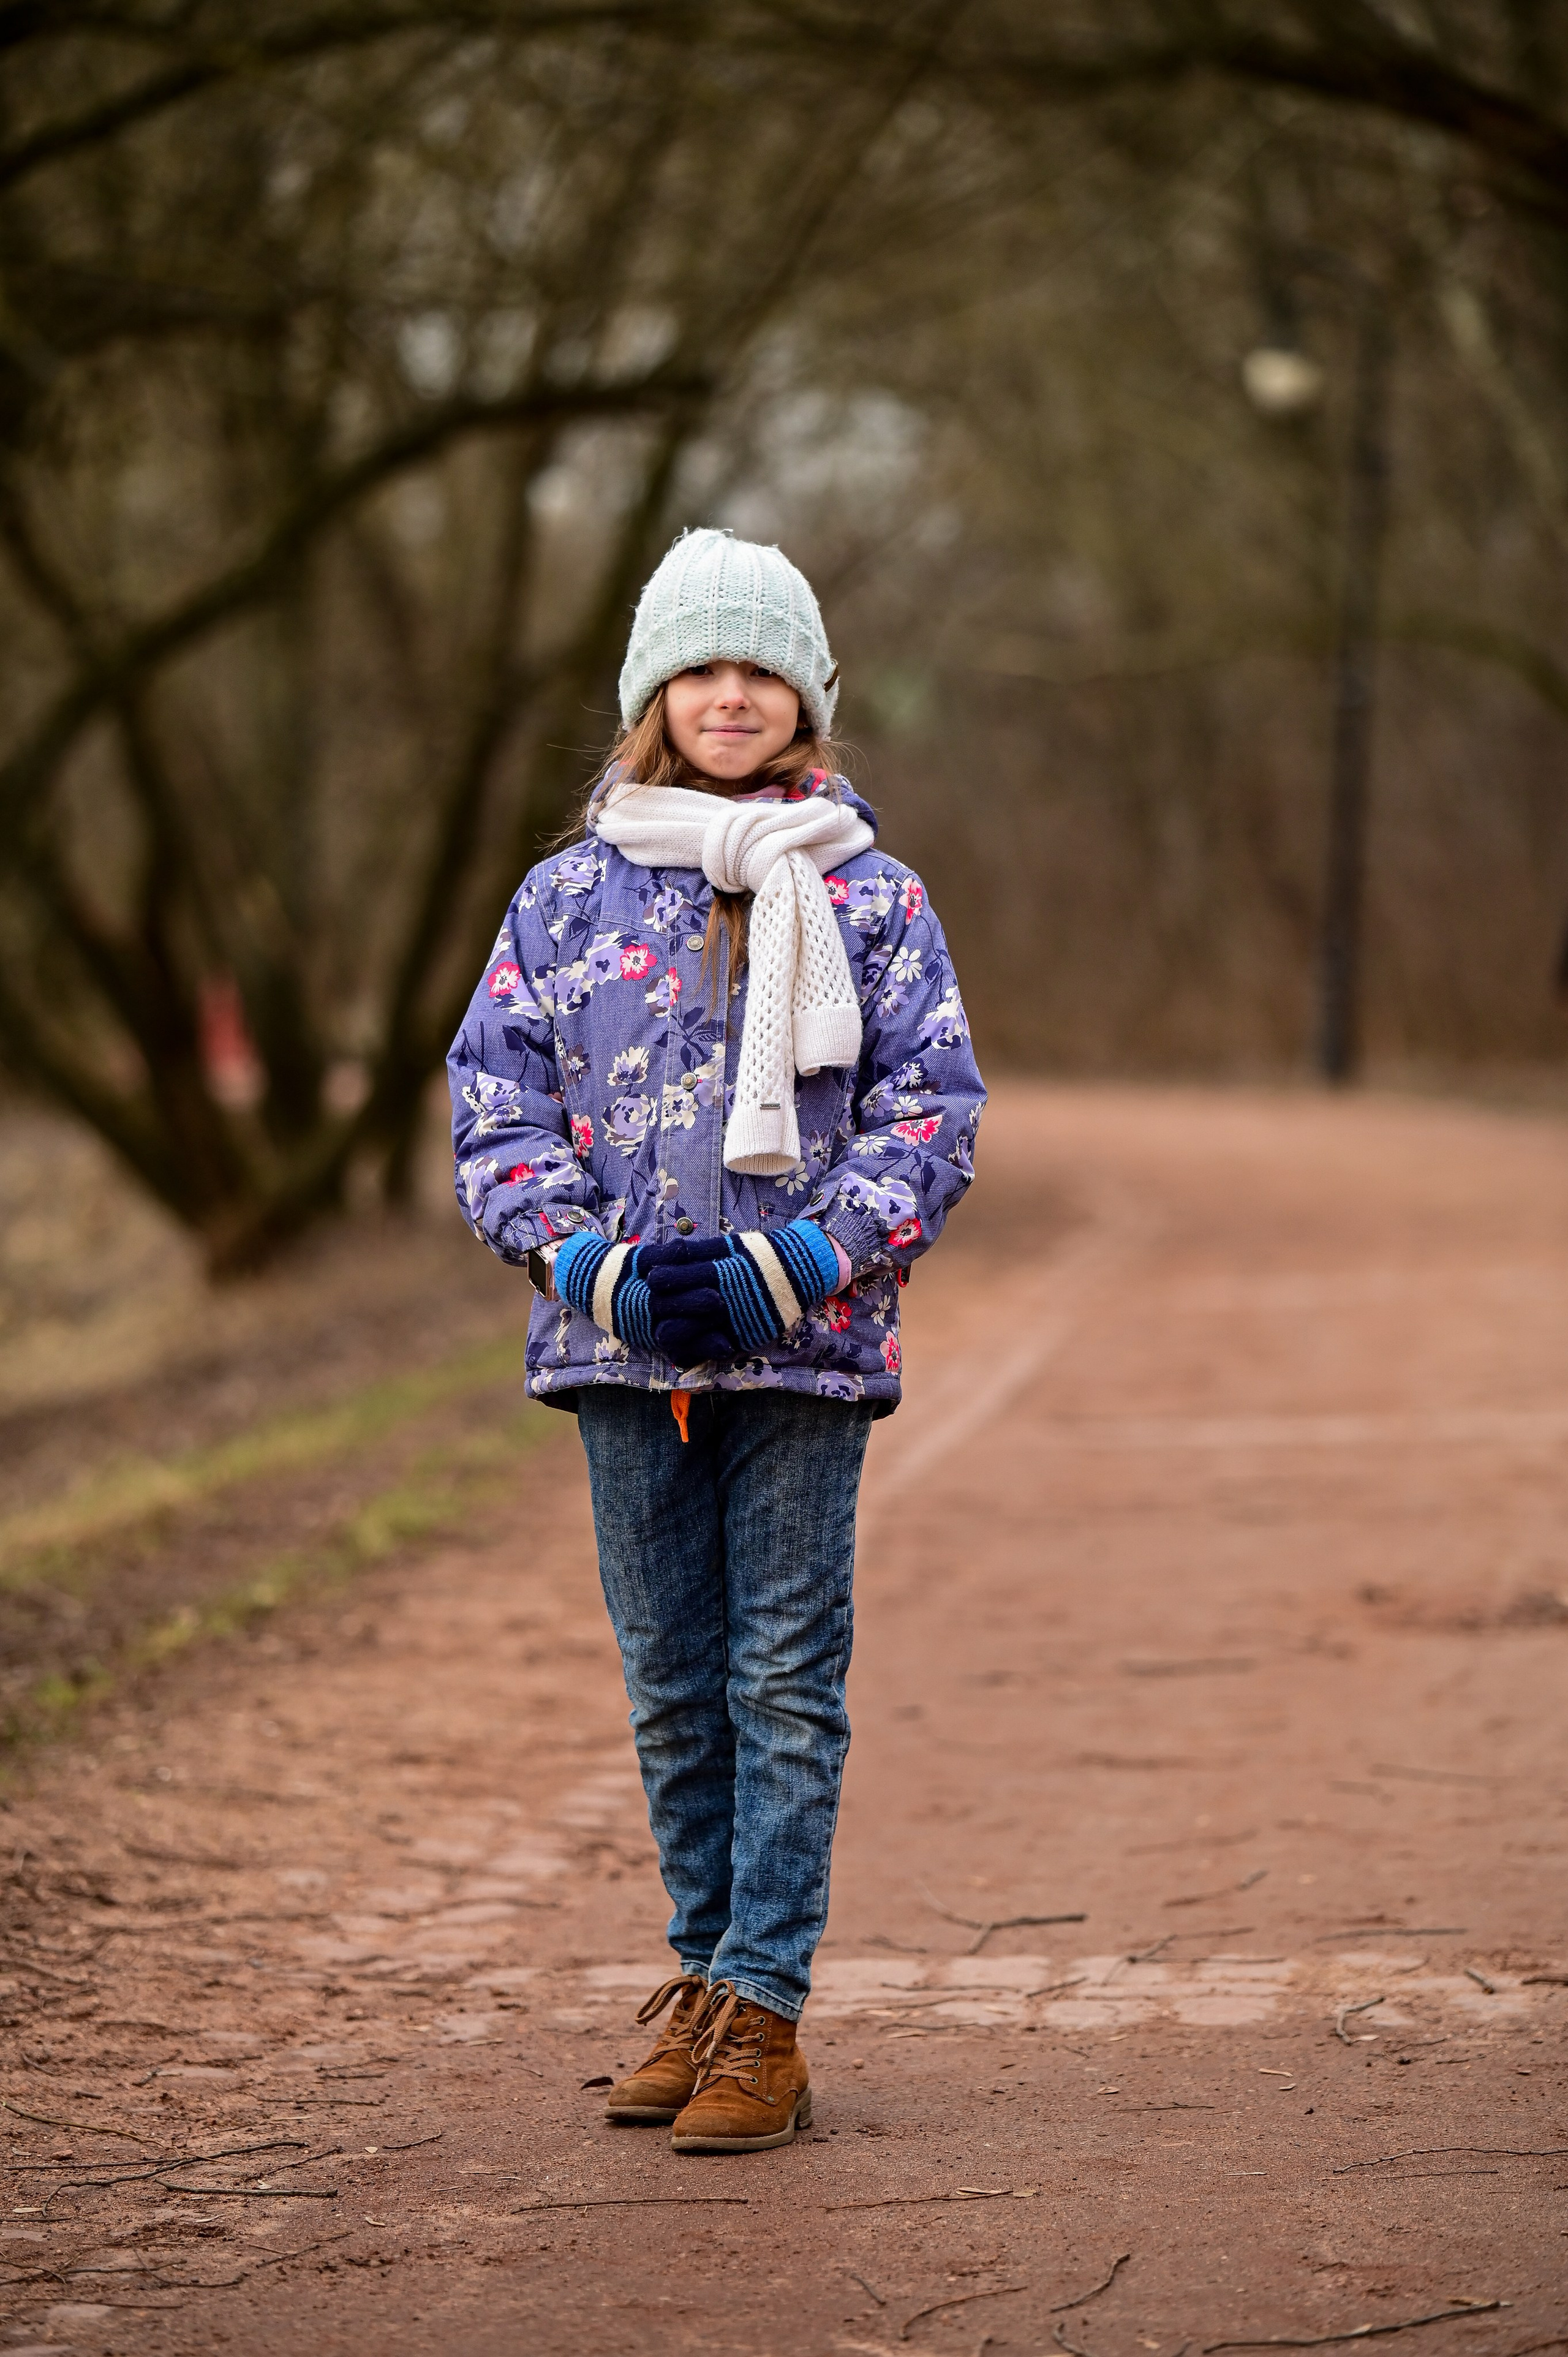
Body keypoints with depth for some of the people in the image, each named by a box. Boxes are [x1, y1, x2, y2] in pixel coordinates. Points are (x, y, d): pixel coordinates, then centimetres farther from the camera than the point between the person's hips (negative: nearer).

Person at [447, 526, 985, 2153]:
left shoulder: (869, 898, 3)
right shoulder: (570, 897, 7)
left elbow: (933, 1107, 0)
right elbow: (494, 1099, 6)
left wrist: (790, 1265, -12)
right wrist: (600, 1265, -9)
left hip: (805, 1347, -2)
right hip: (620, 1348, 2)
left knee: (787, 1681, -3)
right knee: (673, 1683, 10)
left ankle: (764, 2017, 0)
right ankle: (706, 1978, 22)